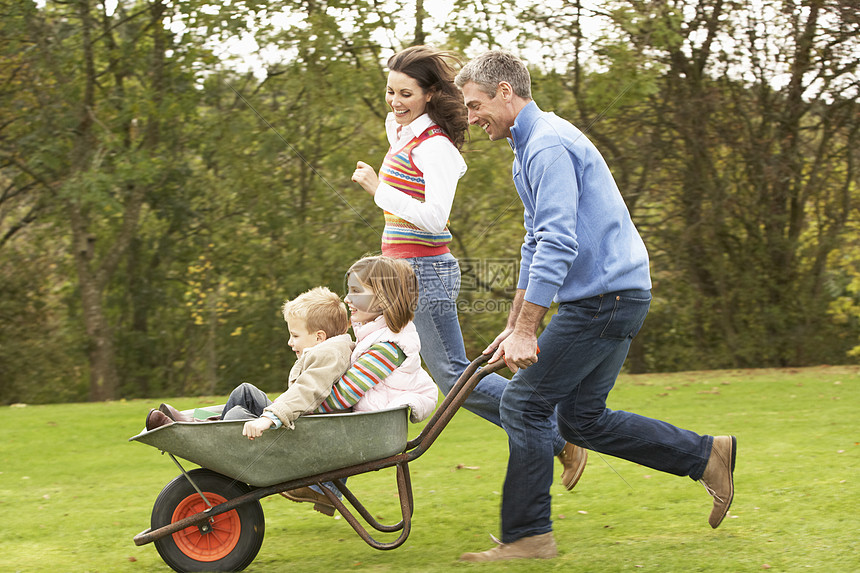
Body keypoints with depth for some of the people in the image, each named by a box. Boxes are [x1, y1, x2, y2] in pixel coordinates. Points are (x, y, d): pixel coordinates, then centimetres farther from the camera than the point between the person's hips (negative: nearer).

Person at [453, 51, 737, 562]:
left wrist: (526, 331, -25)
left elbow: (557, 243, -24)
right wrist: (514, 326, 21)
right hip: (607, 296, 10)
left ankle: (528, 536, -2)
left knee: (524, 402, -7)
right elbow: (537, 246, 25)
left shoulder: (549, 145, -15)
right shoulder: (530, 147, 19)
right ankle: (707, 456, 17)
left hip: (606, 298, -10)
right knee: (582, 418, 12)